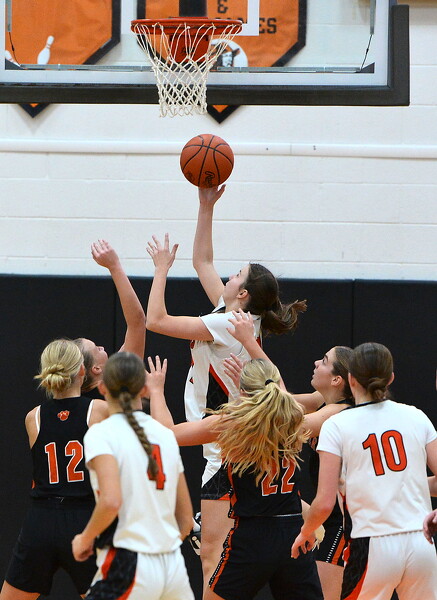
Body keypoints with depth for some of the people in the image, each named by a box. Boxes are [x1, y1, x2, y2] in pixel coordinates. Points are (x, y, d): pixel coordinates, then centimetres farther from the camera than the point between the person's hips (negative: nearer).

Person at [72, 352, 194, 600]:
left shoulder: (101, 434, -7)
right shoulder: (166, 434, 11)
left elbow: (111, 501, -22)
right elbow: (186, 519, 14)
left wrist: (85, 538, -5)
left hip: (128, 565, -6)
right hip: (174, 565, 6)